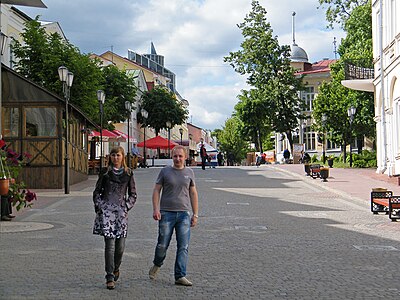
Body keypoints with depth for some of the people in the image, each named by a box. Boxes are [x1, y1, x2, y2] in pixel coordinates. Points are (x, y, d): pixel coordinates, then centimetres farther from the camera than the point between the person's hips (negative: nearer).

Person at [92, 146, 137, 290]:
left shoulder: (128, 173, 9)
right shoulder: (105, 172, 7)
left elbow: (133, 194, 14)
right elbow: (97, 192, 11)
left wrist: (127, 207, 2)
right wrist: (99, 207, -1)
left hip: (121, 211, 2)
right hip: (106, 210, -1)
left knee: (120, 246, 1)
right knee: (110, 244, -10)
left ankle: (116, 268, 30)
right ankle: (110, 278, -6)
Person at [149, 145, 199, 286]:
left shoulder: (189, 173, 11)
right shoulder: (165, 171, 4)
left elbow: (193, 194, 14)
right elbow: (156, 190, 5)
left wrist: (195, 214, 10)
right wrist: (155, 209, -7)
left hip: (184, 213, 2)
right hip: (166, 212, -2)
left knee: (183, 247, -3)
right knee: (162, 244, 2)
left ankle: (180, 276, 1)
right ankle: (157, 265, 30)